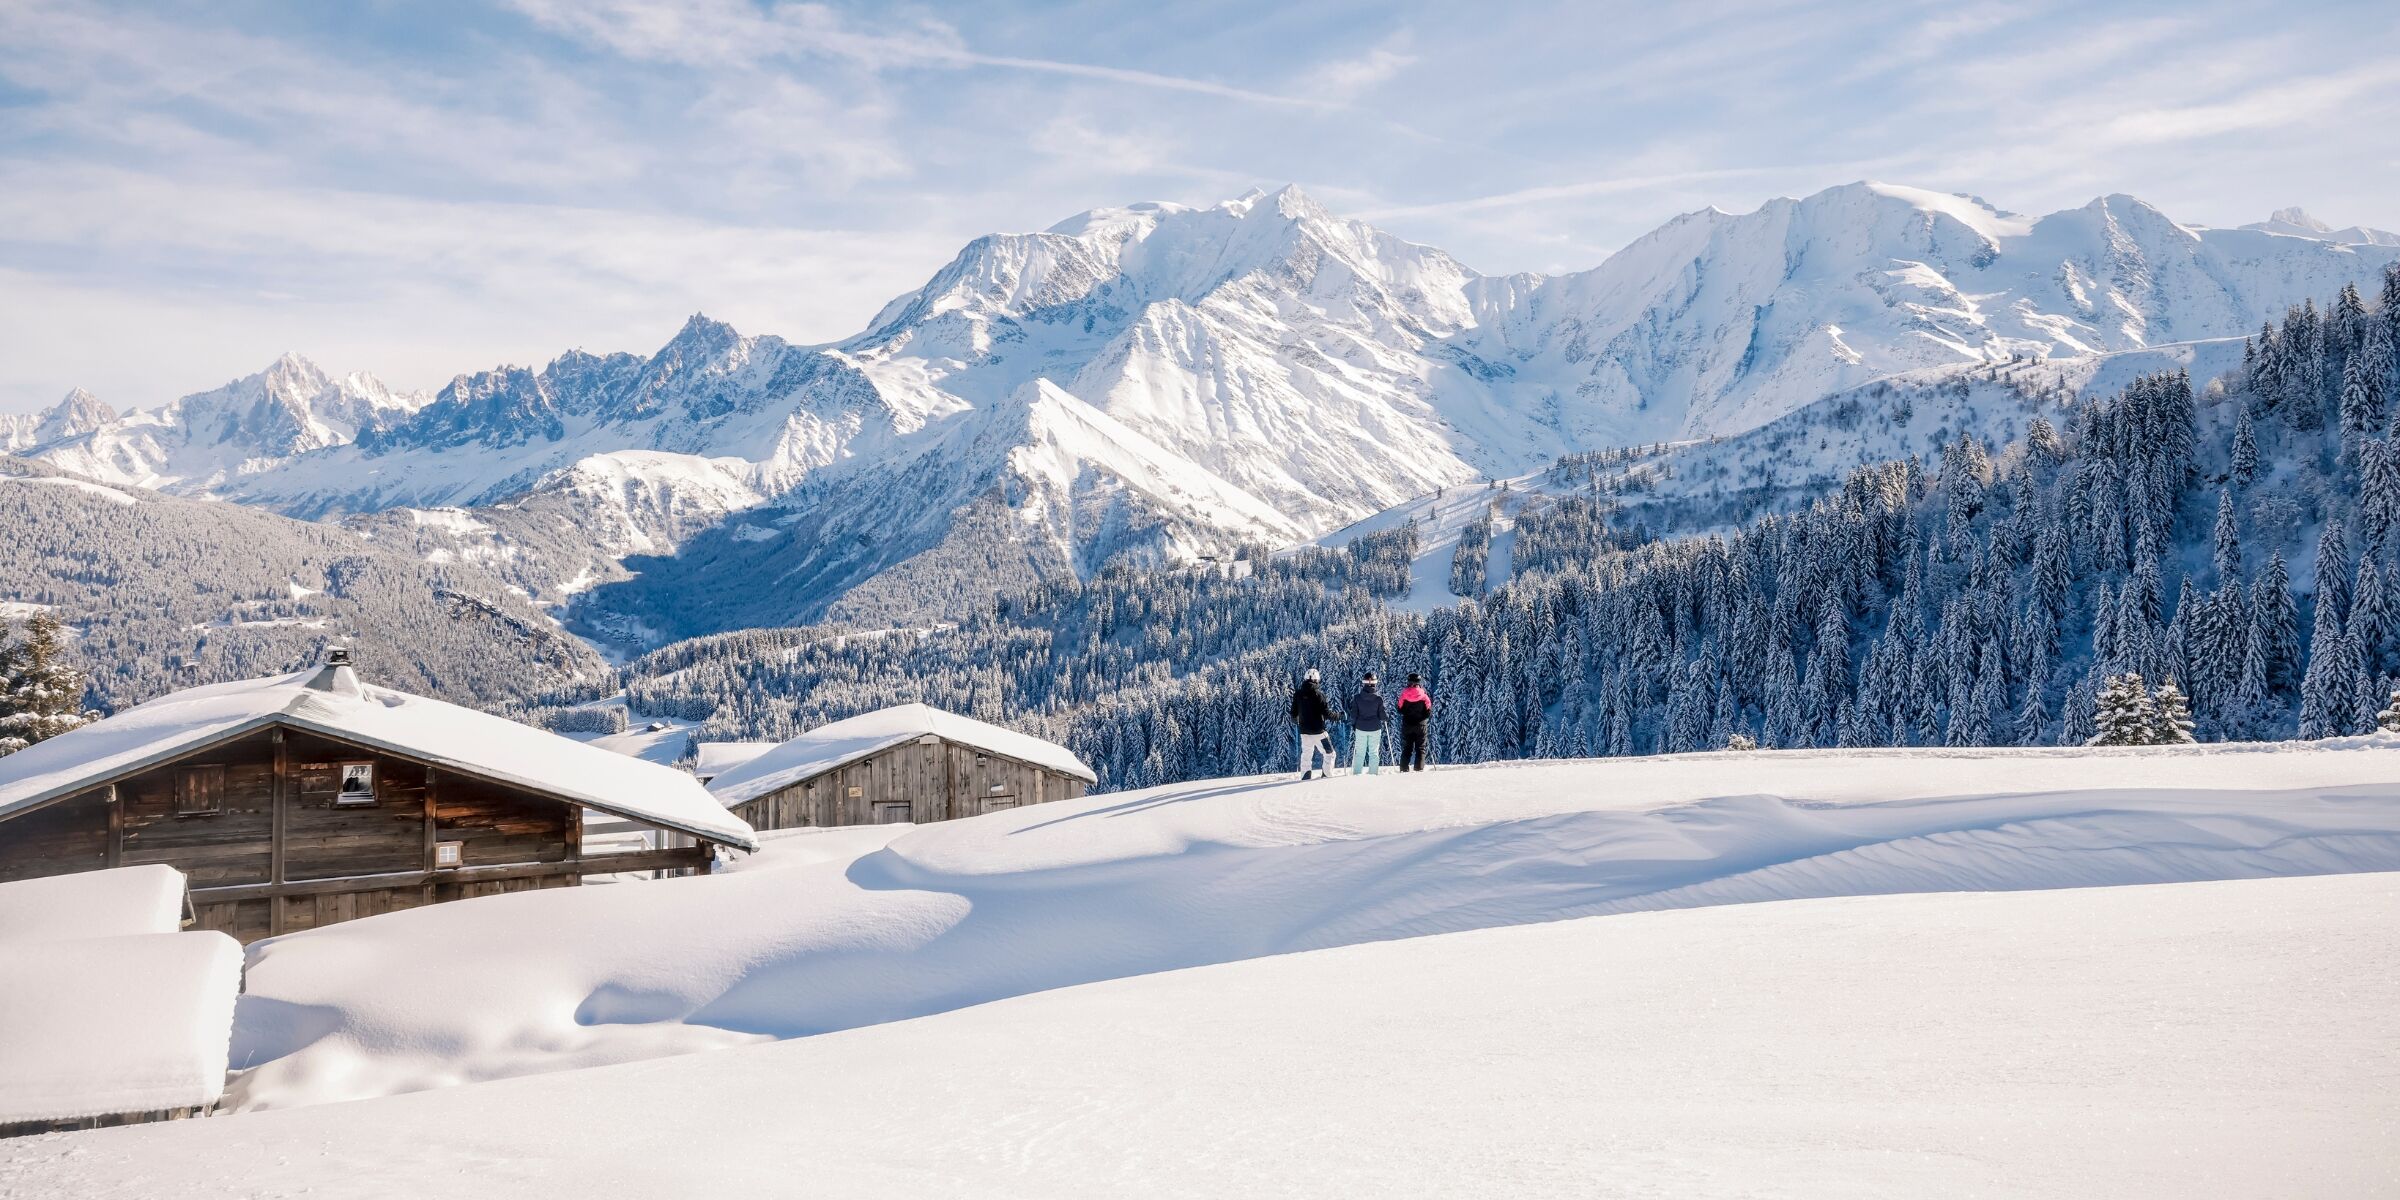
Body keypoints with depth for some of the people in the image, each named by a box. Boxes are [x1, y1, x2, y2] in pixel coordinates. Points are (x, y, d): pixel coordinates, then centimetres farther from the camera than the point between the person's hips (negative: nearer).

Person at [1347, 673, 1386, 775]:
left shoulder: (1357, 697, -8)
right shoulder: (1378, 697, -11)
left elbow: (1353, 714, -2)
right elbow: (1382, 715, -5)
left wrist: (1353, 724, 13)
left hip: (1360, 728, 1)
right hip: (1375, 728, -1)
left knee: (1359, 753, 8)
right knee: (1374, 753, 9)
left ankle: (1356, 774, 11)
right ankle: (1373, 773, 11)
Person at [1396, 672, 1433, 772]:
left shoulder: (1404, 694, -7)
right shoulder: (1425, 695, -11)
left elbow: (1400, 710, 1)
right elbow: (1428, 712, -6)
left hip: (1407, 725, 2)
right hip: (1421, 725, -1)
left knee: (1406, 749, 11)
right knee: (1420, 749, 7)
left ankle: (1404, 769, 7)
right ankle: (1419, 769, 1)